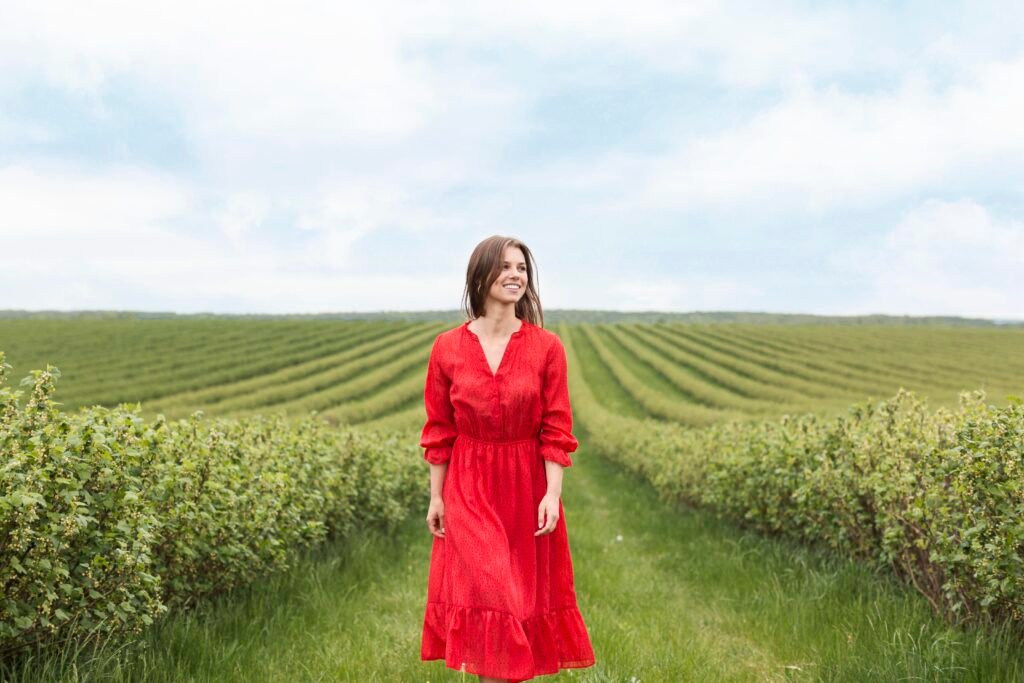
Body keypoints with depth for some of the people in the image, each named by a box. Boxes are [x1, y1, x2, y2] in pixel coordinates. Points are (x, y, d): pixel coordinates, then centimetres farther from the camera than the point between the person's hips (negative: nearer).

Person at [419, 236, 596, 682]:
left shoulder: (547, 347, -5)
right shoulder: (447, 347, -3)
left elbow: (556, 430, -5)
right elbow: (439, 431, 2)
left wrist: (552, 494, -12)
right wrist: (436, 497, 1)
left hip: (527, 488, 0)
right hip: (469, 489, 0)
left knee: (522, 595, 8)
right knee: (485, 594, -3)